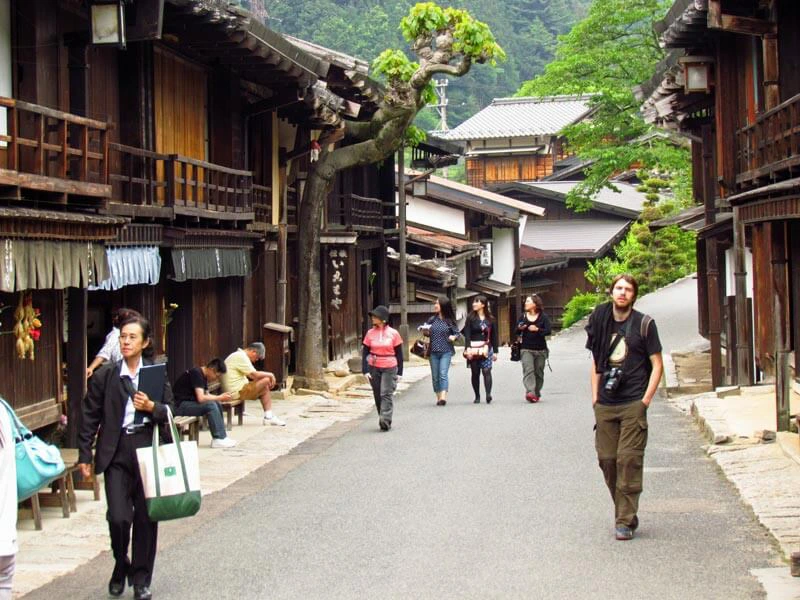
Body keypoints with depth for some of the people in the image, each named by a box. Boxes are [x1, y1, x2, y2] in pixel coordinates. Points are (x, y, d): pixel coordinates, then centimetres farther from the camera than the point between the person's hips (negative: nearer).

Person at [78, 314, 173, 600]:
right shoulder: (104, 375, 1)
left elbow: (170, 412, 8)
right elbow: (90, 416, 4)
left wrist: (152, 407, -13)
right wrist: (84, 455, 2)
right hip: (116, 453, -1)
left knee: (146, 517, 5)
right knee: (119, 517, -9)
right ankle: (121, 567, 19)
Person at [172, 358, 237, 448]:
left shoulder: (203, 375, 11)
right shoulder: (196, 373, -19)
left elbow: (206, 395, 12)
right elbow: (201, 398, -26)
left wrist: (221, 397, -5)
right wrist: (220, 398, -15)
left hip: (188, 402, 10)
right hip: (179, 405, -10)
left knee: (217, 404, 2)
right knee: (211, 405, -22)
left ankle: (222, 436, 1)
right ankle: (218, 439, -15)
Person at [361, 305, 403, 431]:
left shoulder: (393, 333, -2)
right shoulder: (370, 333, 4)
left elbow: (399, 353, 3)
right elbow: (365, 352, 5)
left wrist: (399, 372, 1)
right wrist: (365, 370, -3)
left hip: (389, 368, -3)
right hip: (374, 368, 3)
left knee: (386, 394, -11)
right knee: (377, 395, 7)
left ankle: (385, 420, -14)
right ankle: (383, 420, 18)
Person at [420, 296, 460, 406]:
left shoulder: (449, 321, -2)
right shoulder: (432, 320, 6)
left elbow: (457, 333, 4)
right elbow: (427, 333, 15)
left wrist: (454, 337, -17)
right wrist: (425, 332, -7)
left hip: (446, 352, -4)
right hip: (433, 352, 4)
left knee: (443, 374, -16)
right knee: (435, 376, 7)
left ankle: (443, 397, -24)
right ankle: (438, 397, 17)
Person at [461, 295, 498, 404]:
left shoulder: (490, 319, 7)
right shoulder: (471, 318, 3)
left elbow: (494, 336, 11)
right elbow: (467, 334, -3)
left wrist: (495, 352, 9)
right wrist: (467, 349, -15)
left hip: (486, 348, 0)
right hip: (473, 348, 0)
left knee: (486, 370, -14)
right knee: (475, 373, 4)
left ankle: (488, 394, -25)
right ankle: (477, 396, 13)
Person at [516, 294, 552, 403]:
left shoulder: (543, 317, 0)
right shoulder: (523, 317, 8)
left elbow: (548, 331, -9)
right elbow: (517, 332, 15)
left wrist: (537, 329, -22)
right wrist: (519, 328, -7)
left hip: (540, 350, -1)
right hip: (526, 349, 1)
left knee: (539, 372, 5)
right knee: (528, 370, -17)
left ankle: (536, 394, 19)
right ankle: (530, 392, -29)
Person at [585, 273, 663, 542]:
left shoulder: (644, 324, -1)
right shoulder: (600, 321, 10)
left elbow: (657, 364, 0)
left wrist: (646, 399, -8)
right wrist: (595, 396, 9)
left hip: (633, 404, -4)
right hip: (605, 405, 4)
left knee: (629, 459, -9)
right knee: (607, 459, 4)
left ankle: (625, 520, -4)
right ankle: (624, 512, 20)